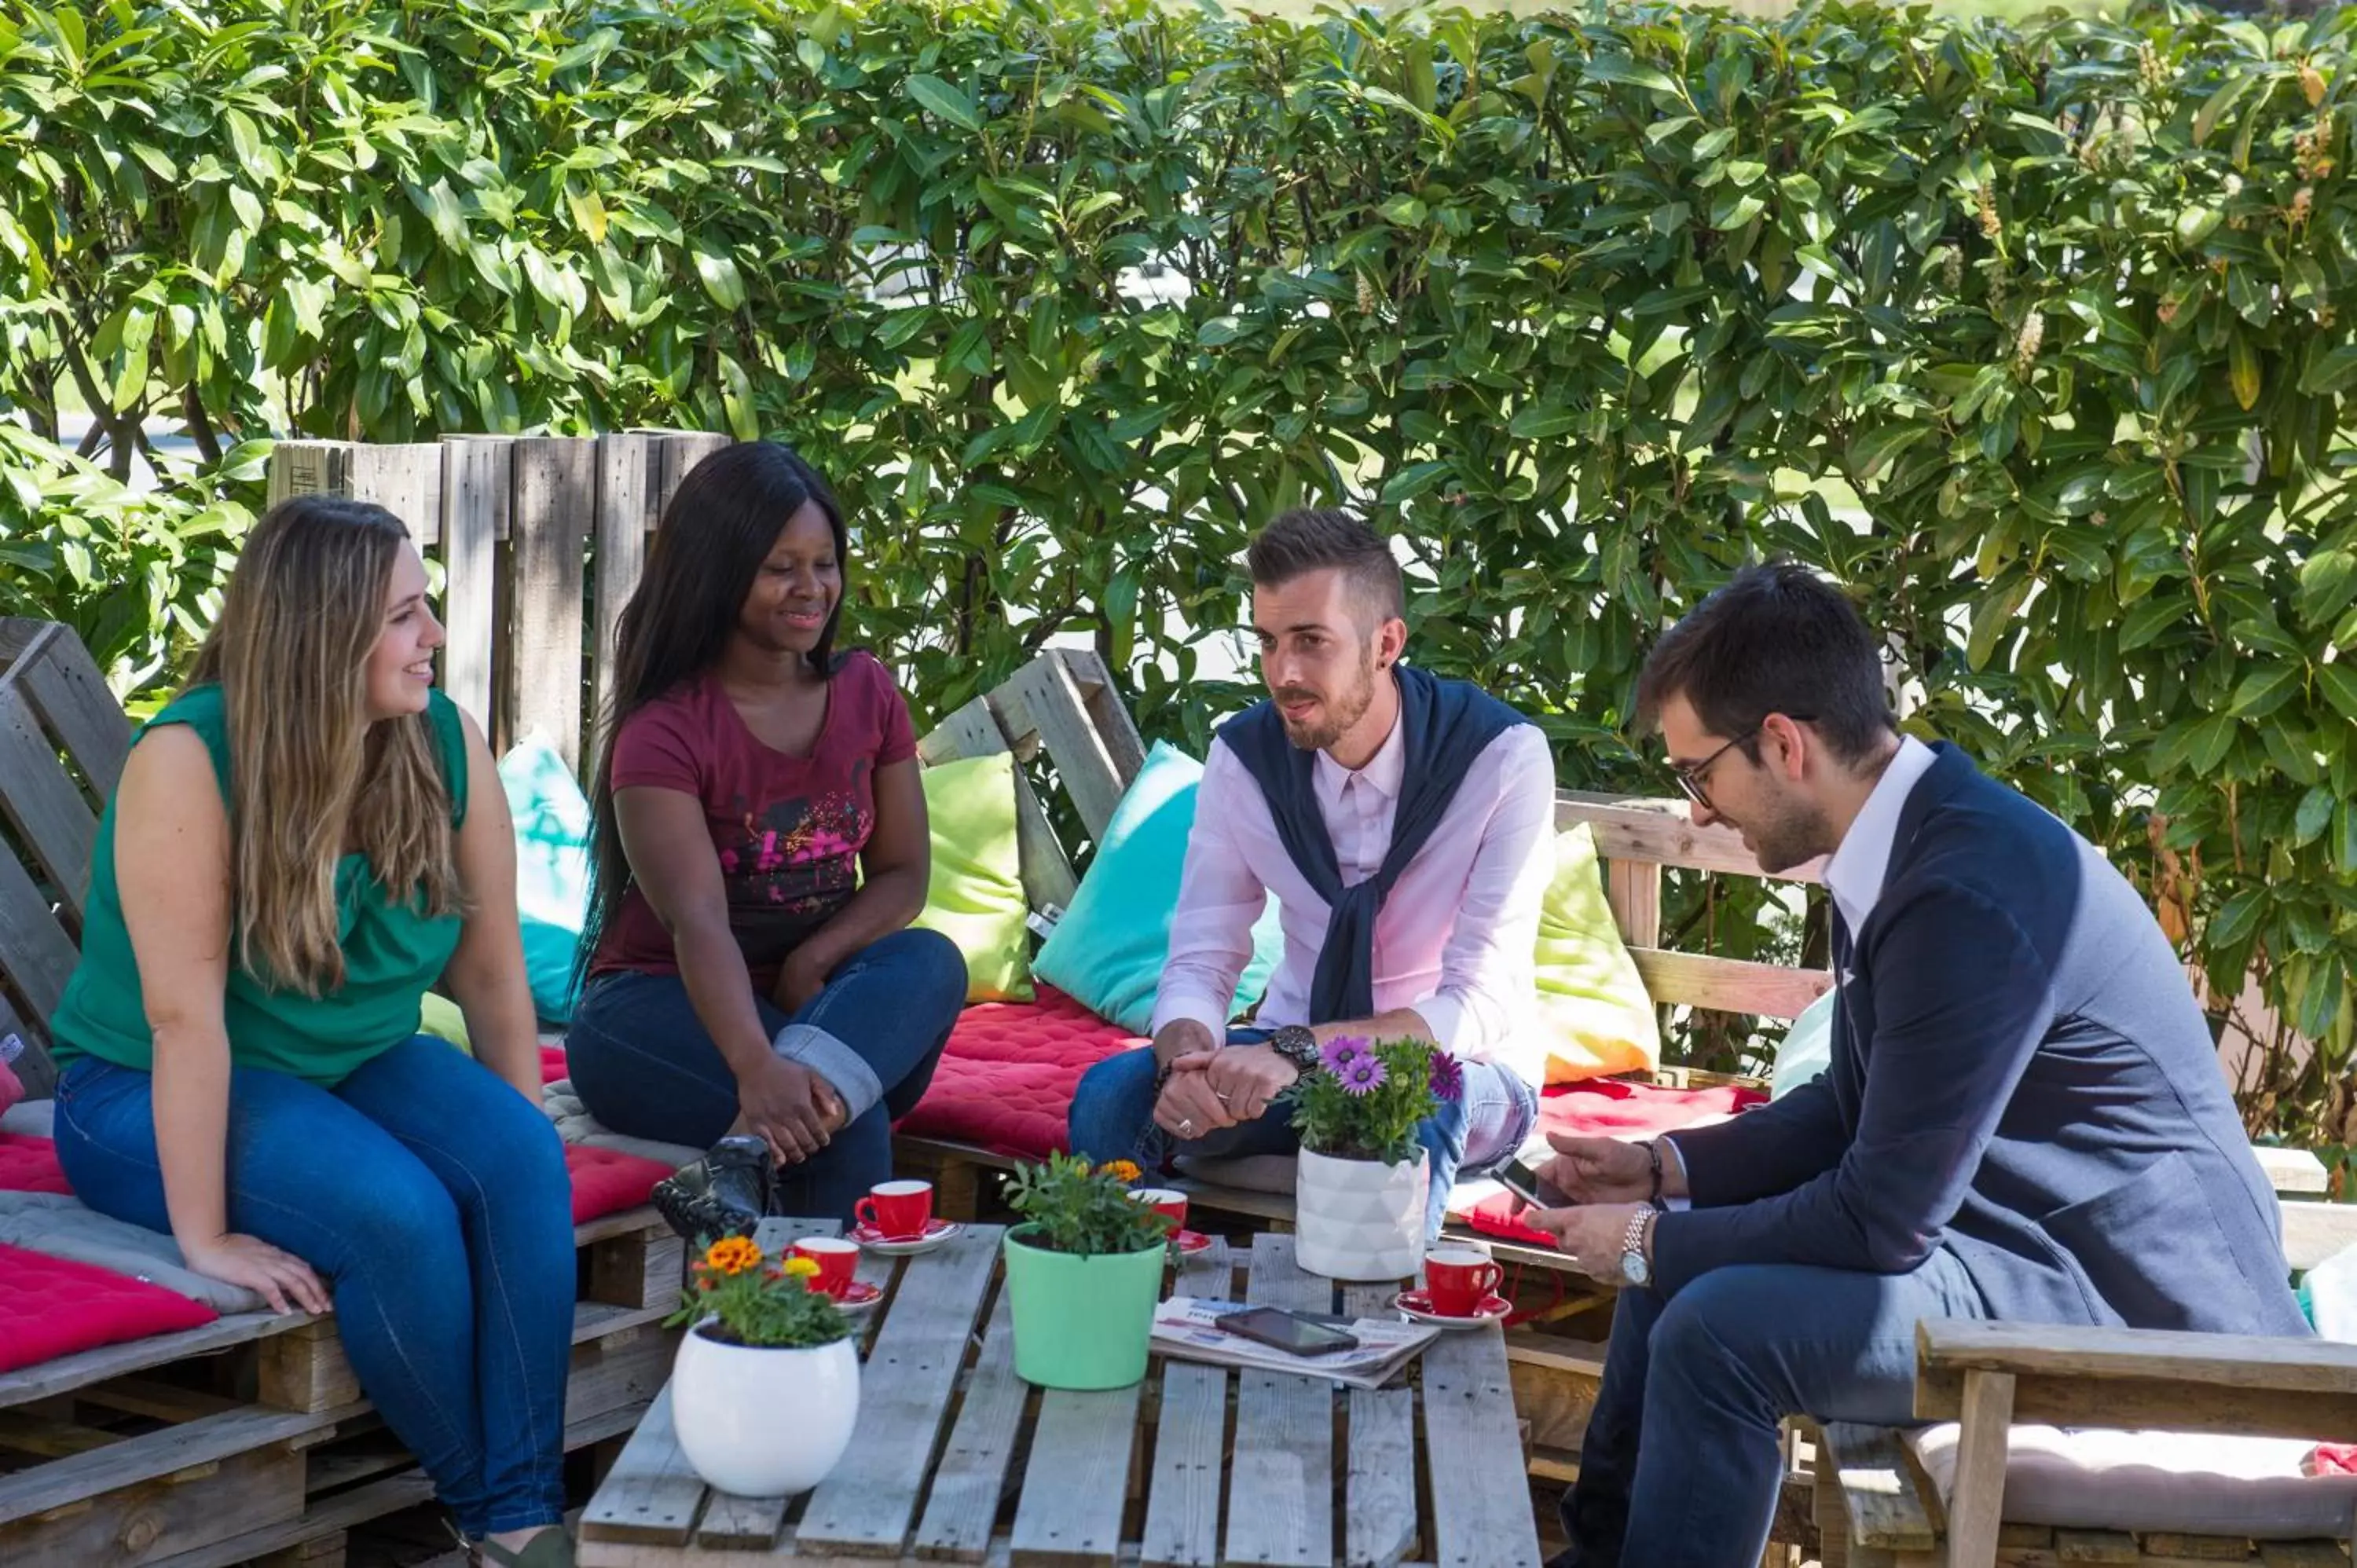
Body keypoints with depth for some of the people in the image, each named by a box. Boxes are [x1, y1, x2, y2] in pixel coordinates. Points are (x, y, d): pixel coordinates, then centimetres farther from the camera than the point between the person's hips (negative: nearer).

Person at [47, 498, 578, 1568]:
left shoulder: (447, 743, -9)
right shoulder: (187, 761, -24)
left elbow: (493, 974, -3)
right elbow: (185, 1016, -26)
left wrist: (526, 1151, -1)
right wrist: (205, 1237, -26)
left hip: (357, 1065, 5)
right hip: (153, 1095, -5)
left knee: (520, 1160, -24)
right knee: (398, 1212, -30)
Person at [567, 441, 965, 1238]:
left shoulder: (866, 695, 5)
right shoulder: (665, 731, -13)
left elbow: (904, 872, 4)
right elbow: (697, 921, -27)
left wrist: (810, 962, -17)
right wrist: (758, 1069, -46)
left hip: (817, 1000, 6)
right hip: (664, 1010, -5)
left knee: (931, 961, -32)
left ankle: (747, 1151, -50)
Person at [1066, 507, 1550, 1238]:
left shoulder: (1503, 757, -19)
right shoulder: (1244, 754, -7)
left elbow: (1479, 1005, -24)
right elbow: (1199, 962, -7)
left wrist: (1298, 1050, -37)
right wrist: (1186, 1058, -32)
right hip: (1293, 1057, 3)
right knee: (1110, 1095, -23)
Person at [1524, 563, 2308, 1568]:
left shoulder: (1968, 893, -28)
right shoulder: (1905, 838, 1)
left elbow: (1884, 1218, -23)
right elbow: (1856, 1107, 14)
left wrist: (1652, 1242, -12)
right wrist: (1665, 1170, 7)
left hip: (2133, 1305, -10)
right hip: (2035, 1230, 10)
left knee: (1715, 1329, -22)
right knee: (1683, 1250, 15)